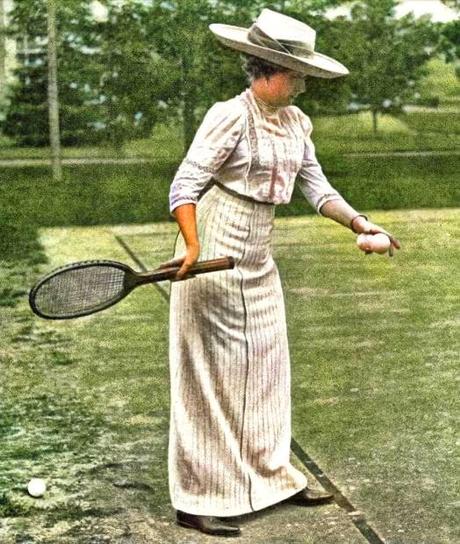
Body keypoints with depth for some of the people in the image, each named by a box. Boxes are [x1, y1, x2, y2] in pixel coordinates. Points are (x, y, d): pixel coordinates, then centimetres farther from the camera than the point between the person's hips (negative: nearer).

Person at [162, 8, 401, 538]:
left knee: (267, 367, 15)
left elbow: (316, 186, 10)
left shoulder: (296, 122, 8)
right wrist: (193, 247, -30)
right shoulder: (230, 117, -15)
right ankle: (197, 500, 9)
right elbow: (184, 186, -18)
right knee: (211, 375, -2)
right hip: (215, 253, -8)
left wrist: (357, 221, -5)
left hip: (258, 256, 8)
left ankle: (272, 478, 30)